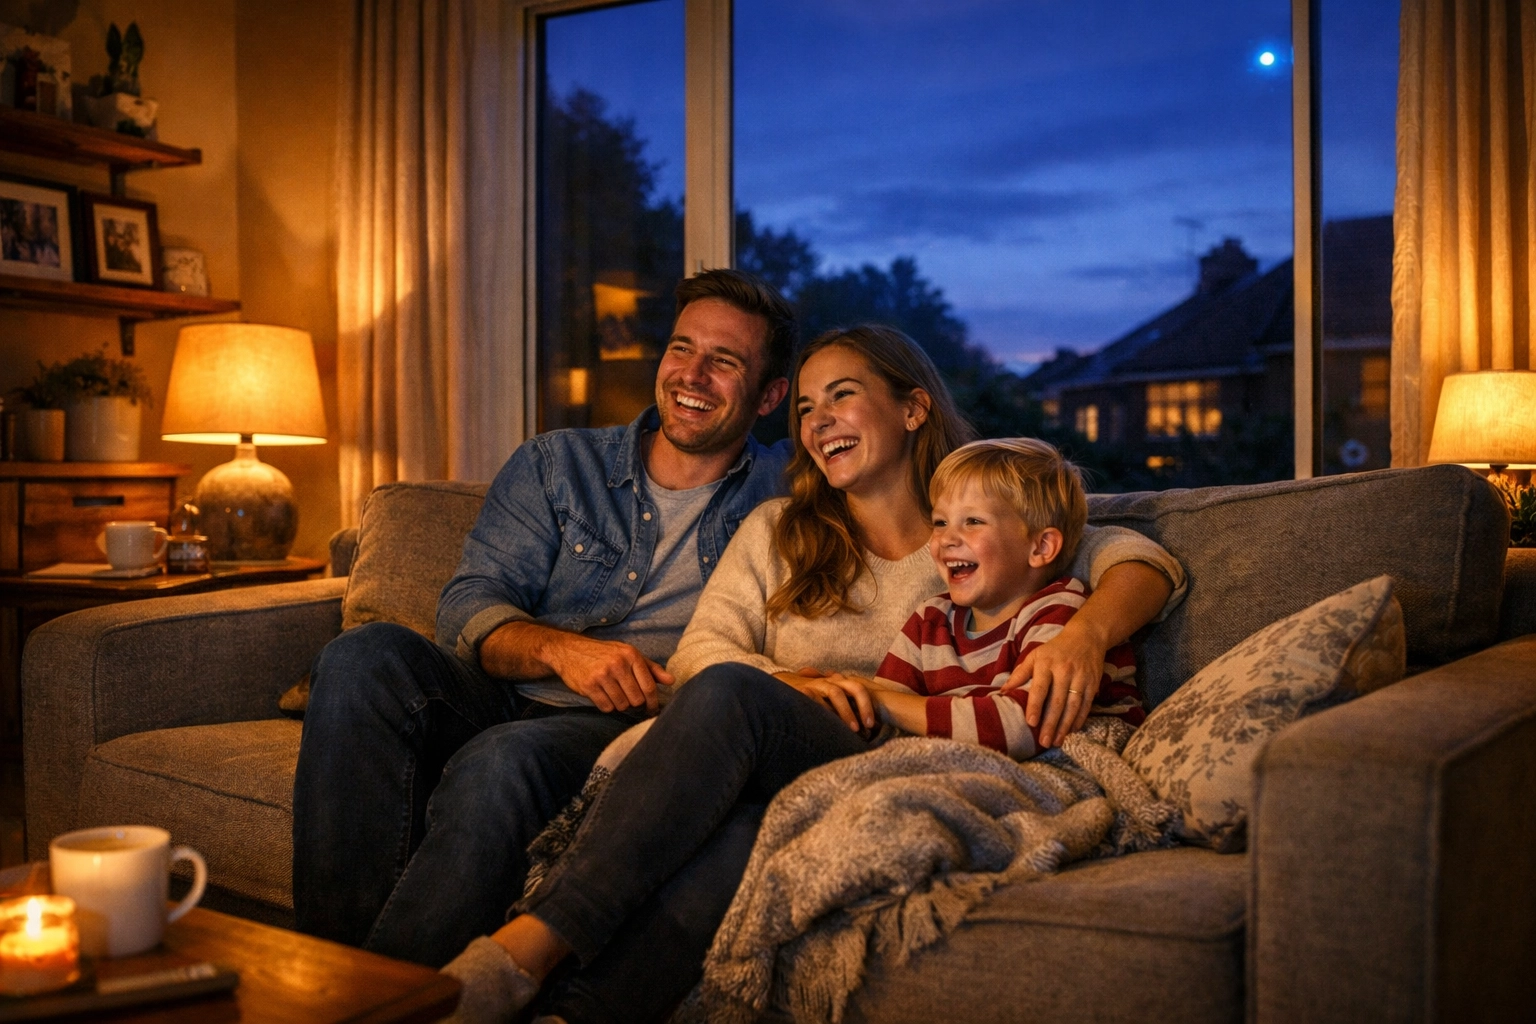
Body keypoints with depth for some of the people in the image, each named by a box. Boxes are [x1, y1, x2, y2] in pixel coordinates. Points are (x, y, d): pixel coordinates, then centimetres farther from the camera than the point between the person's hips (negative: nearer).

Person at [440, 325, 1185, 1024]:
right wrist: (789, 684, -12)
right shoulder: (776, 531, 23)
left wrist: (1085, 633, -15)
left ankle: (528, 951, -39)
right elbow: (698, 654, 10)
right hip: (766, 775, 2)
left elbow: (1143, 561, 8)